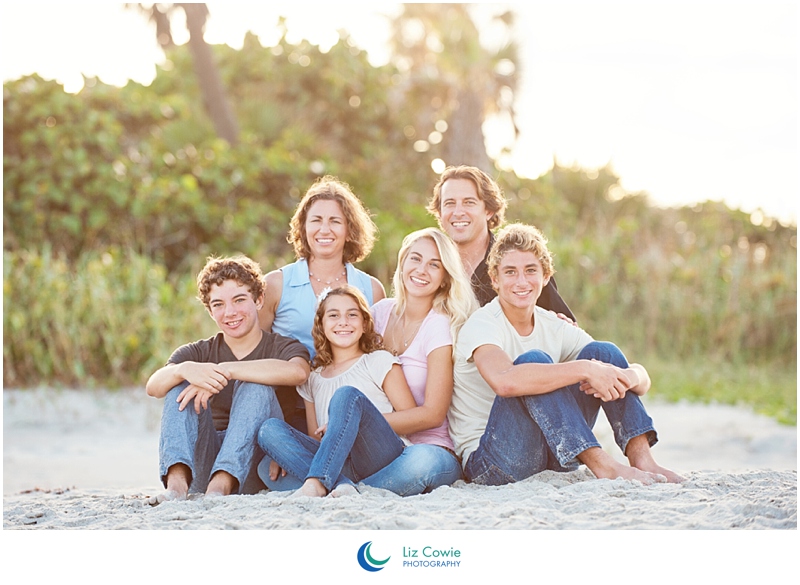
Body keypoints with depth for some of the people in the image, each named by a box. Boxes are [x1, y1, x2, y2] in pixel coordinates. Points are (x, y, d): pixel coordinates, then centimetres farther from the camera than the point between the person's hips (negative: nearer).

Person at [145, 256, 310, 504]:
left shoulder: (283, 347, 4)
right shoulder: (198, 353, 12)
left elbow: (297, 372, -25)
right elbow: (153, 387, -9)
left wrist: (225, 370, -30)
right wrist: (185, 370, -33)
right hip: (202, 468, 3)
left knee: (255, 386, -22)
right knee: (180, 385, -13)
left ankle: (221, 484, -42)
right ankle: (177, 480, -37)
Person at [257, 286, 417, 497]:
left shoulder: (379, 361, 12)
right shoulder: (313, 380, 24)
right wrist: (286, 452, -3)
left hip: (381, 455, -4)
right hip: (339, 462, 4)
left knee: (347, 395, -27)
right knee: (270, 429, -16)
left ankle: (316, 482, -41)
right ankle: (341, 486, -37)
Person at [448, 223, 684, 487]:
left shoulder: (557, 329, 4)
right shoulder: (481, 325, -13)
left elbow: (642, 376, -1)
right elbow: (503, 381, -38)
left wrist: (627, 377, -27)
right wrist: (585, 369, -35)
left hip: (553, 453, 6)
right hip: (486, 461, -6)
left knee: (602, 351, -5)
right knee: (532, 360, -27)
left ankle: (642, 460, -20)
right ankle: (602, 465, -34)